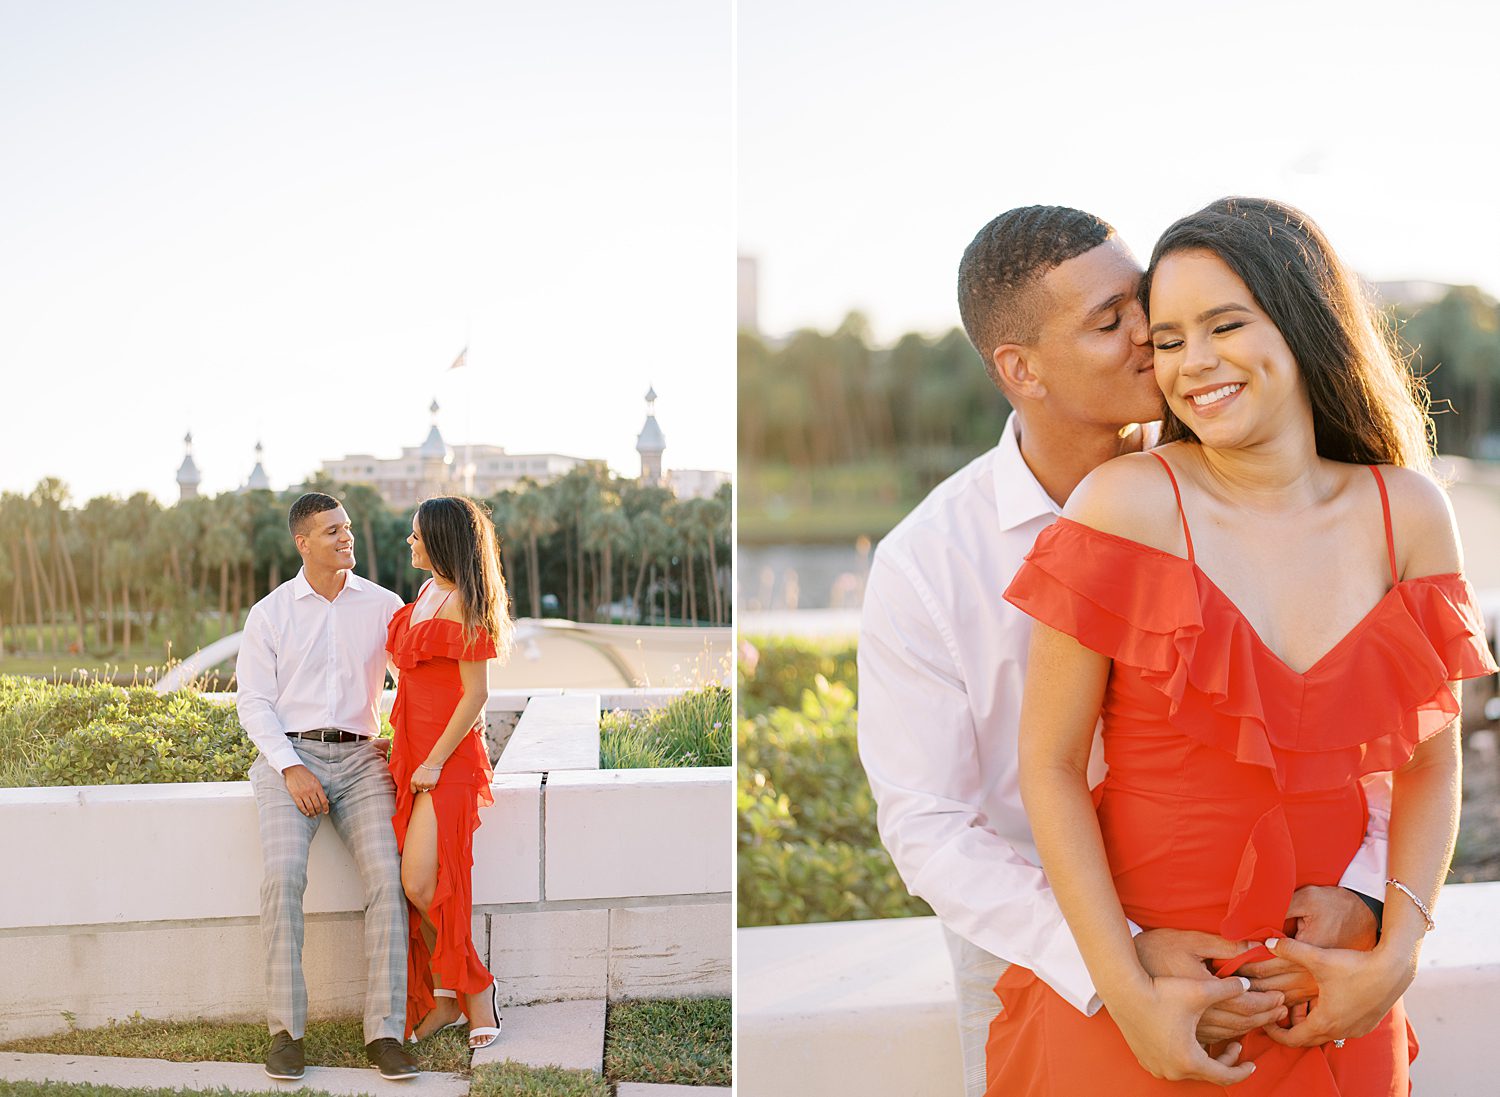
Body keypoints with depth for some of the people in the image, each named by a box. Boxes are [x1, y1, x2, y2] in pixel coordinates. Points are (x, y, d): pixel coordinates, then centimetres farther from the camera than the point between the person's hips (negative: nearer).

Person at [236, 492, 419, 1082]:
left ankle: (384, 1031, -17)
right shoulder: (269, 613, 8)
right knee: (283, 874, -26)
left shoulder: (383, 606, 11)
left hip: (359, 758, 1)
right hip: (289, 755, -1)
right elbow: (252, 700, 3)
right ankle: (285, 1029, -18)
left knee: (388, 877, -21)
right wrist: (291, 769, -11)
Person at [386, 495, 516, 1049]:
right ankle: (444, 997, 12)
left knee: (422, 884, -15)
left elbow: (476, 694, -15)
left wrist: (435, 761, -16)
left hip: (448, 759, -8)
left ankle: (477, 987, 1)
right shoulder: (426, 593, 15)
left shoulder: (462, 604, -12)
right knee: (415, 886, 3)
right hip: (410, 752, 8)